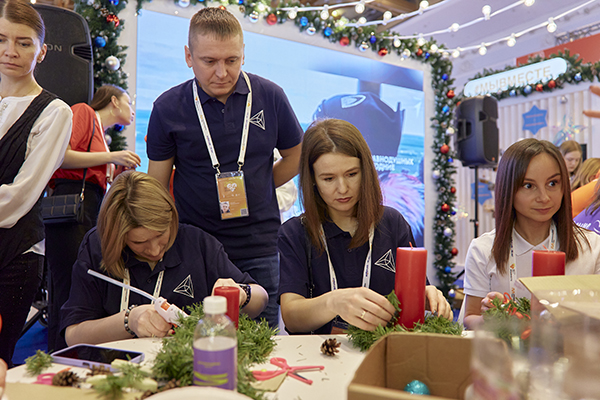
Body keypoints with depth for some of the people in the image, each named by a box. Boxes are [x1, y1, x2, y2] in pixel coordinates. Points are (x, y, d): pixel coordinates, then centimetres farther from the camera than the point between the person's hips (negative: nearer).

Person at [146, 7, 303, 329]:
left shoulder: (270, 96, -1)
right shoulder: (167, 108, -3)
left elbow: (296, 157, 13)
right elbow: (156, 187, 3)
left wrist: (249, 190, 5)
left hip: (259, 251, 1)